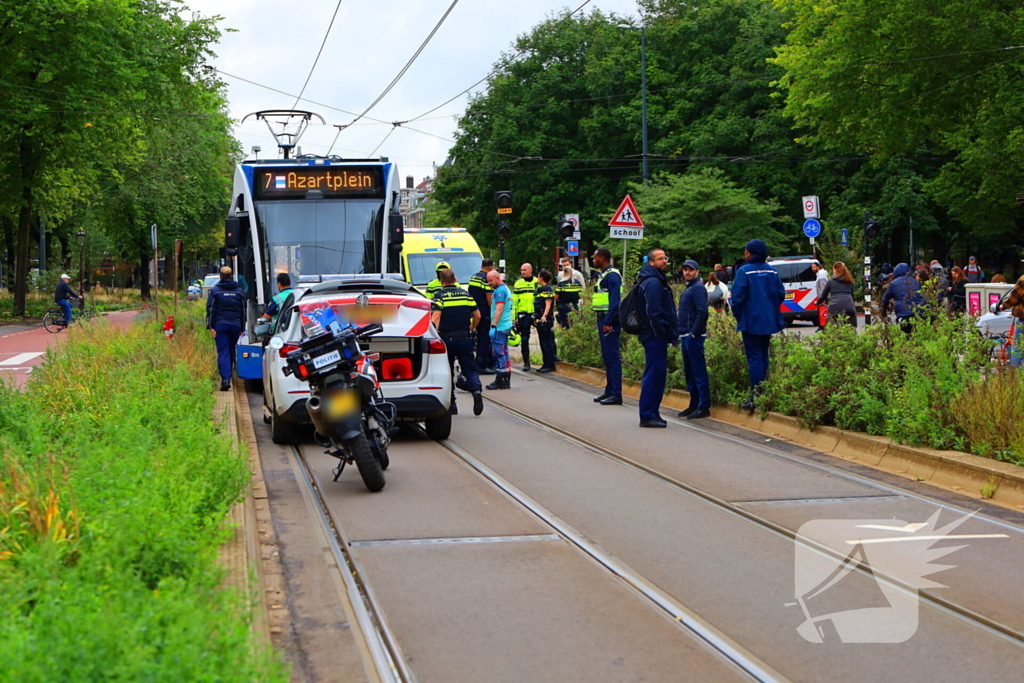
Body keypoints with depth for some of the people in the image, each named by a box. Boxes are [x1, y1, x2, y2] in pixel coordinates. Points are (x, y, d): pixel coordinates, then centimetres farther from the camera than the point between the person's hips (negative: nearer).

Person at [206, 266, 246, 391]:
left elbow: (210, 309, -5)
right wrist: (242, 328, 15)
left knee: (223, 352, -6)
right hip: (235, 325, 3)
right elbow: (243, 310, 10)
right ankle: (228, 377, 22)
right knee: (231, 351, 16)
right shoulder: (239, 291, 7)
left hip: (220, 325, -3)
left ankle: (225, 378, -21)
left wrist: (210, 326, -3)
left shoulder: (215, 291, -1)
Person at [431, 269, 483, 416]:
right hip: (465, 338, 2)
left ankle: (451, 405, 9)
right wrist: (472, 330, 24)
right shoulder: (466, 294, 7)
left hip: (446, 338, -2)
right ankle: (476, 390, -20)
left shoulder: (439, 296, -5)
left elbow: (436, 317, -19)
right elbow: (477, 316, 9)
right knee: (469, 368, 7)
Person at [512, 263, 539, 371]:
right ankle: (526, 362, 6)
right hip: (523, 314, 1)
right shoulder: (518, 283, 8)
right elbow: (514, 301, 9)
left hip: (535, 314, -1)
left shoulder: (537, 282, 5)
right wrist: (513, 317, 3)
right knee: (524, 339, 0)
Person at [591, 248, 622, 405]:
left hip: (610, 321, -11)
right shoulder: (603, 275, 18)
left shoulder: (612, 276, -14)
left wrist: (607, 322, -23)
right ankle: (609, 391, 20)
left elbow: (615, 301, -20)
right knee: (607, 357, 14)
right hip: (603, 319, 11)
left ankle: (616, 394, -9)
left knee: (612, 357, -9)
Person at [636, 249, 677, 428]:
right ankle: (647, 415, -6)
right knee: (654, 375, -8)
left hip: (657, 335, 11)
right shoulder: (653, 282, -14)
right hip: (655, 336, -11)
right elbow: (653, 311, -21)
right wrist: (664, 332, -19)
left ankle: (652, 413, 20)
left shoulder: (657, 280, 20)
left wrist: (669, 333, 20)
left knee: (657, 374, 14)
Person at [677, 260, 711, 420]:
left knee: (698, 371, -8)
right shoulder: (687, 289, 20)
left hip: (694, 336, -10)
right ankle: (694, 404, 20)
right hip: (685, 336, 10)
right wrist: (680, 334, 16)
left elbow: (702, 312, -20)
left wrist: (694, 333, -20)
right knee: (689, 372, 13)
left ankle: (704, 406, -7)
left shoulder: (698, 288, -11)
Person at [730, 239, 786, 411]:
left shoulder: (744, 271, -12)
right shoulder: (772, 271, 4)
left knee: (754, 358, -3)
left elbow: (737, 296, -15)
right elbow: (781, 294, 6)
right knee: (763, 356, 14)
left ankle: (756, 398, -6)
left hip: (751, 321, -6)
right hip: (769, 321, 6)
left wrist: (737, 315, 0)